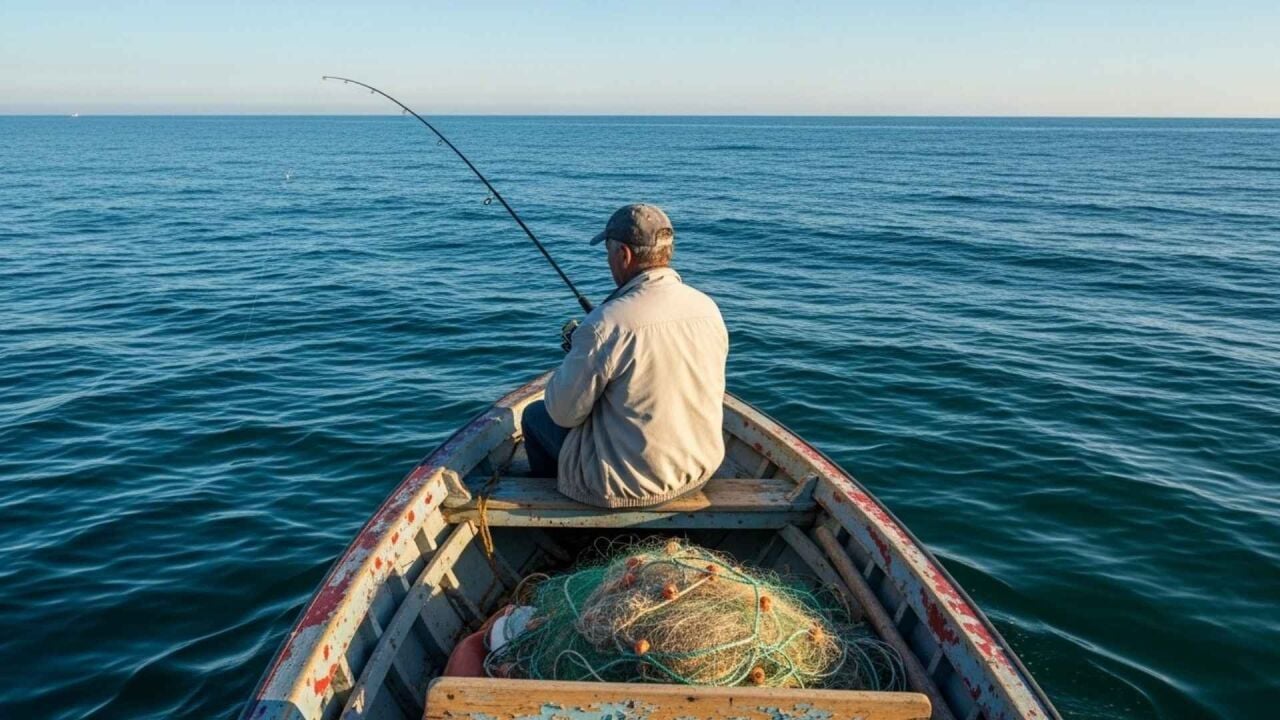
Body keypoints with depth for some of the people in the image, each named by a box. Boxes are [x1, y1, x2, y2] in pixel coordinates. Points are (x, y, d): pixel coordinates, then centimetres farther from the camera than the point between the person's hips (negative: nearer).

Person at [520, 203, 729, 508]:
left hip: (630, 485, -6)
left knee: (534, 415, 18)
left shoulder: (607, 324, -26)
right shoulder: (709, 308, -6)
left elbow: (565, 414, -16)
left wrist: (578, 356, 3)